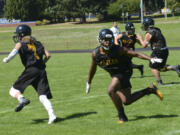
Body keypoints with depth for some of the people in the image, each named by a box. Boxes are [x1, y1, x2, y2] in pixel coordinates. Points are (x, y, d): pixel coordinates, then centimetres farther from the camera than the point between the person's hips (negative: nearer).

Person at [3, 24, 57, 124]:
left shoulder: (20, 43, 9)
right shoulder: (37, 43, 22)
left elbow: (15, 50, -13)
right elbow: (48, 55, 14)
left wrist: (7, 59, -2)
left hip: (30, 70, -4)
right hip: (42, 71, 4)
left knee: (14, 91, 5)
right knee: (43, 96, 0)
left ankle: (22, 99, -27)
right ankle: (52, 115, -18)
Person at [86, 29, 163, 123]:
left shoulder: (118, 50, -21)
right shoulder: (96, 54, -9)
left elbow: (135, 54, -19)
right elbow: (93, 68, 9)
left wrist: (151, 59, -29)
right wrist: (89, 83, 20)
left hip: (124, 72, -6)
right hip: (114, 75, 6)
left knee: (111, 91, -28)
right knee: (126, 101, 8)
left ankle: (122, 115, -15)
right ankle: (150, 89, 23)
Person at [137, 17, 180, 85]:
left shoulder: (149, 33, -13)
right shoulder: (157, 30, 12)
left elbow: (144, 45, -9)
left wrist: (140, 39, 6)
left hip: (158, 51, -8)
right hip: (165, 50, 8)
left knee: (153, 67, 7)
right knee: (161, 67, 18)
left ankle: (159, 82, 7)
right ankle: (174, 67, 1)